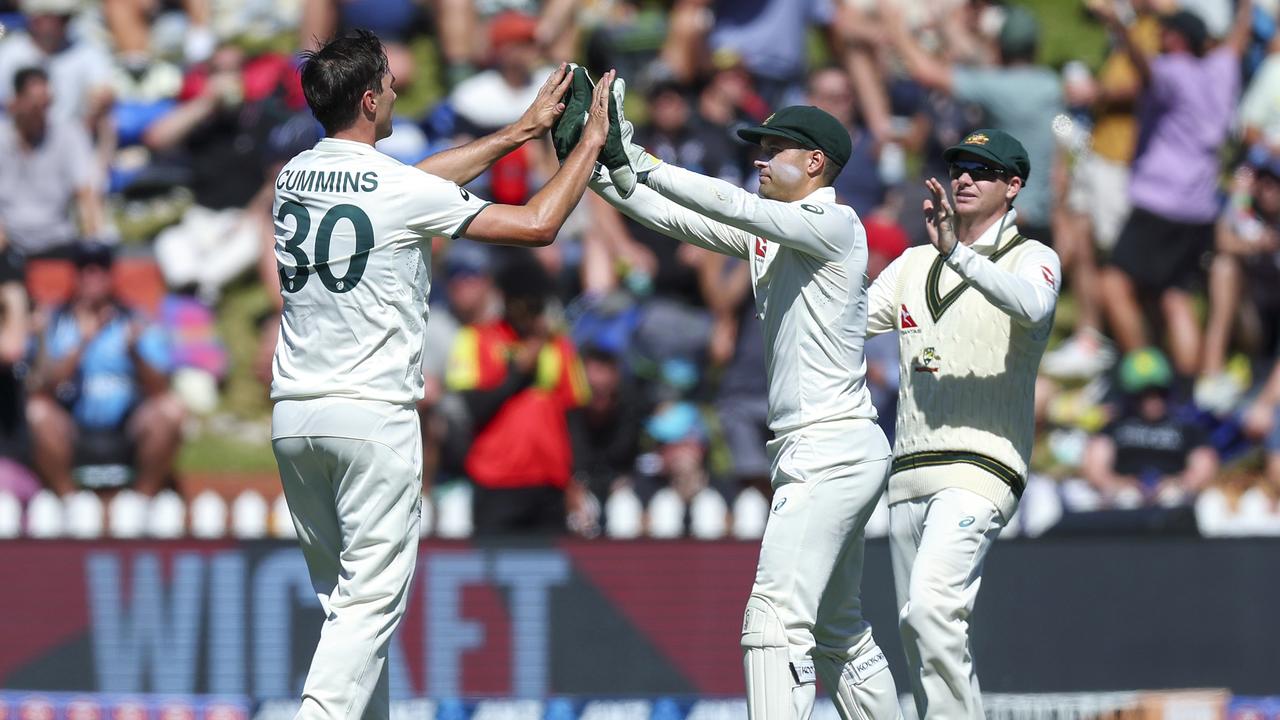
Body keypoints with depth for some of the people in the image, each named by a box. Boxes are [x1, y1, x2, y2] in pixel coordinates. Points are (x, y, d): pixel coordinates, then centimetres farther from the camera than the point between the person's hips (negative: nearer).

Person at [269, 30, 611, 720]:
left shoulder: (291, 177, 9)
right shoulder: (398, 191, -11)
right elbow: (538, 223, -4)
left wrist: (520, 130, 27)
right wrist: (591, 140, 10)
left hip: (293, 419, 7)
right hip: (372, 417, -7)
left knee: (345, 599, 14)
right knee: (371, 602, -6)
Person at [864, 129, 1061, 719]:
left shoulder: (1032, 258, 1)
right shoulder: (915, 264, 21)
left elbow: (1032, 304, -23)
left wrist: (958, 254, -35)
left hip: (981, 467, -7)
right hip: (909, 472, 7)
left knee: (933, 603, -24)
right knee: (916, 625, 8)